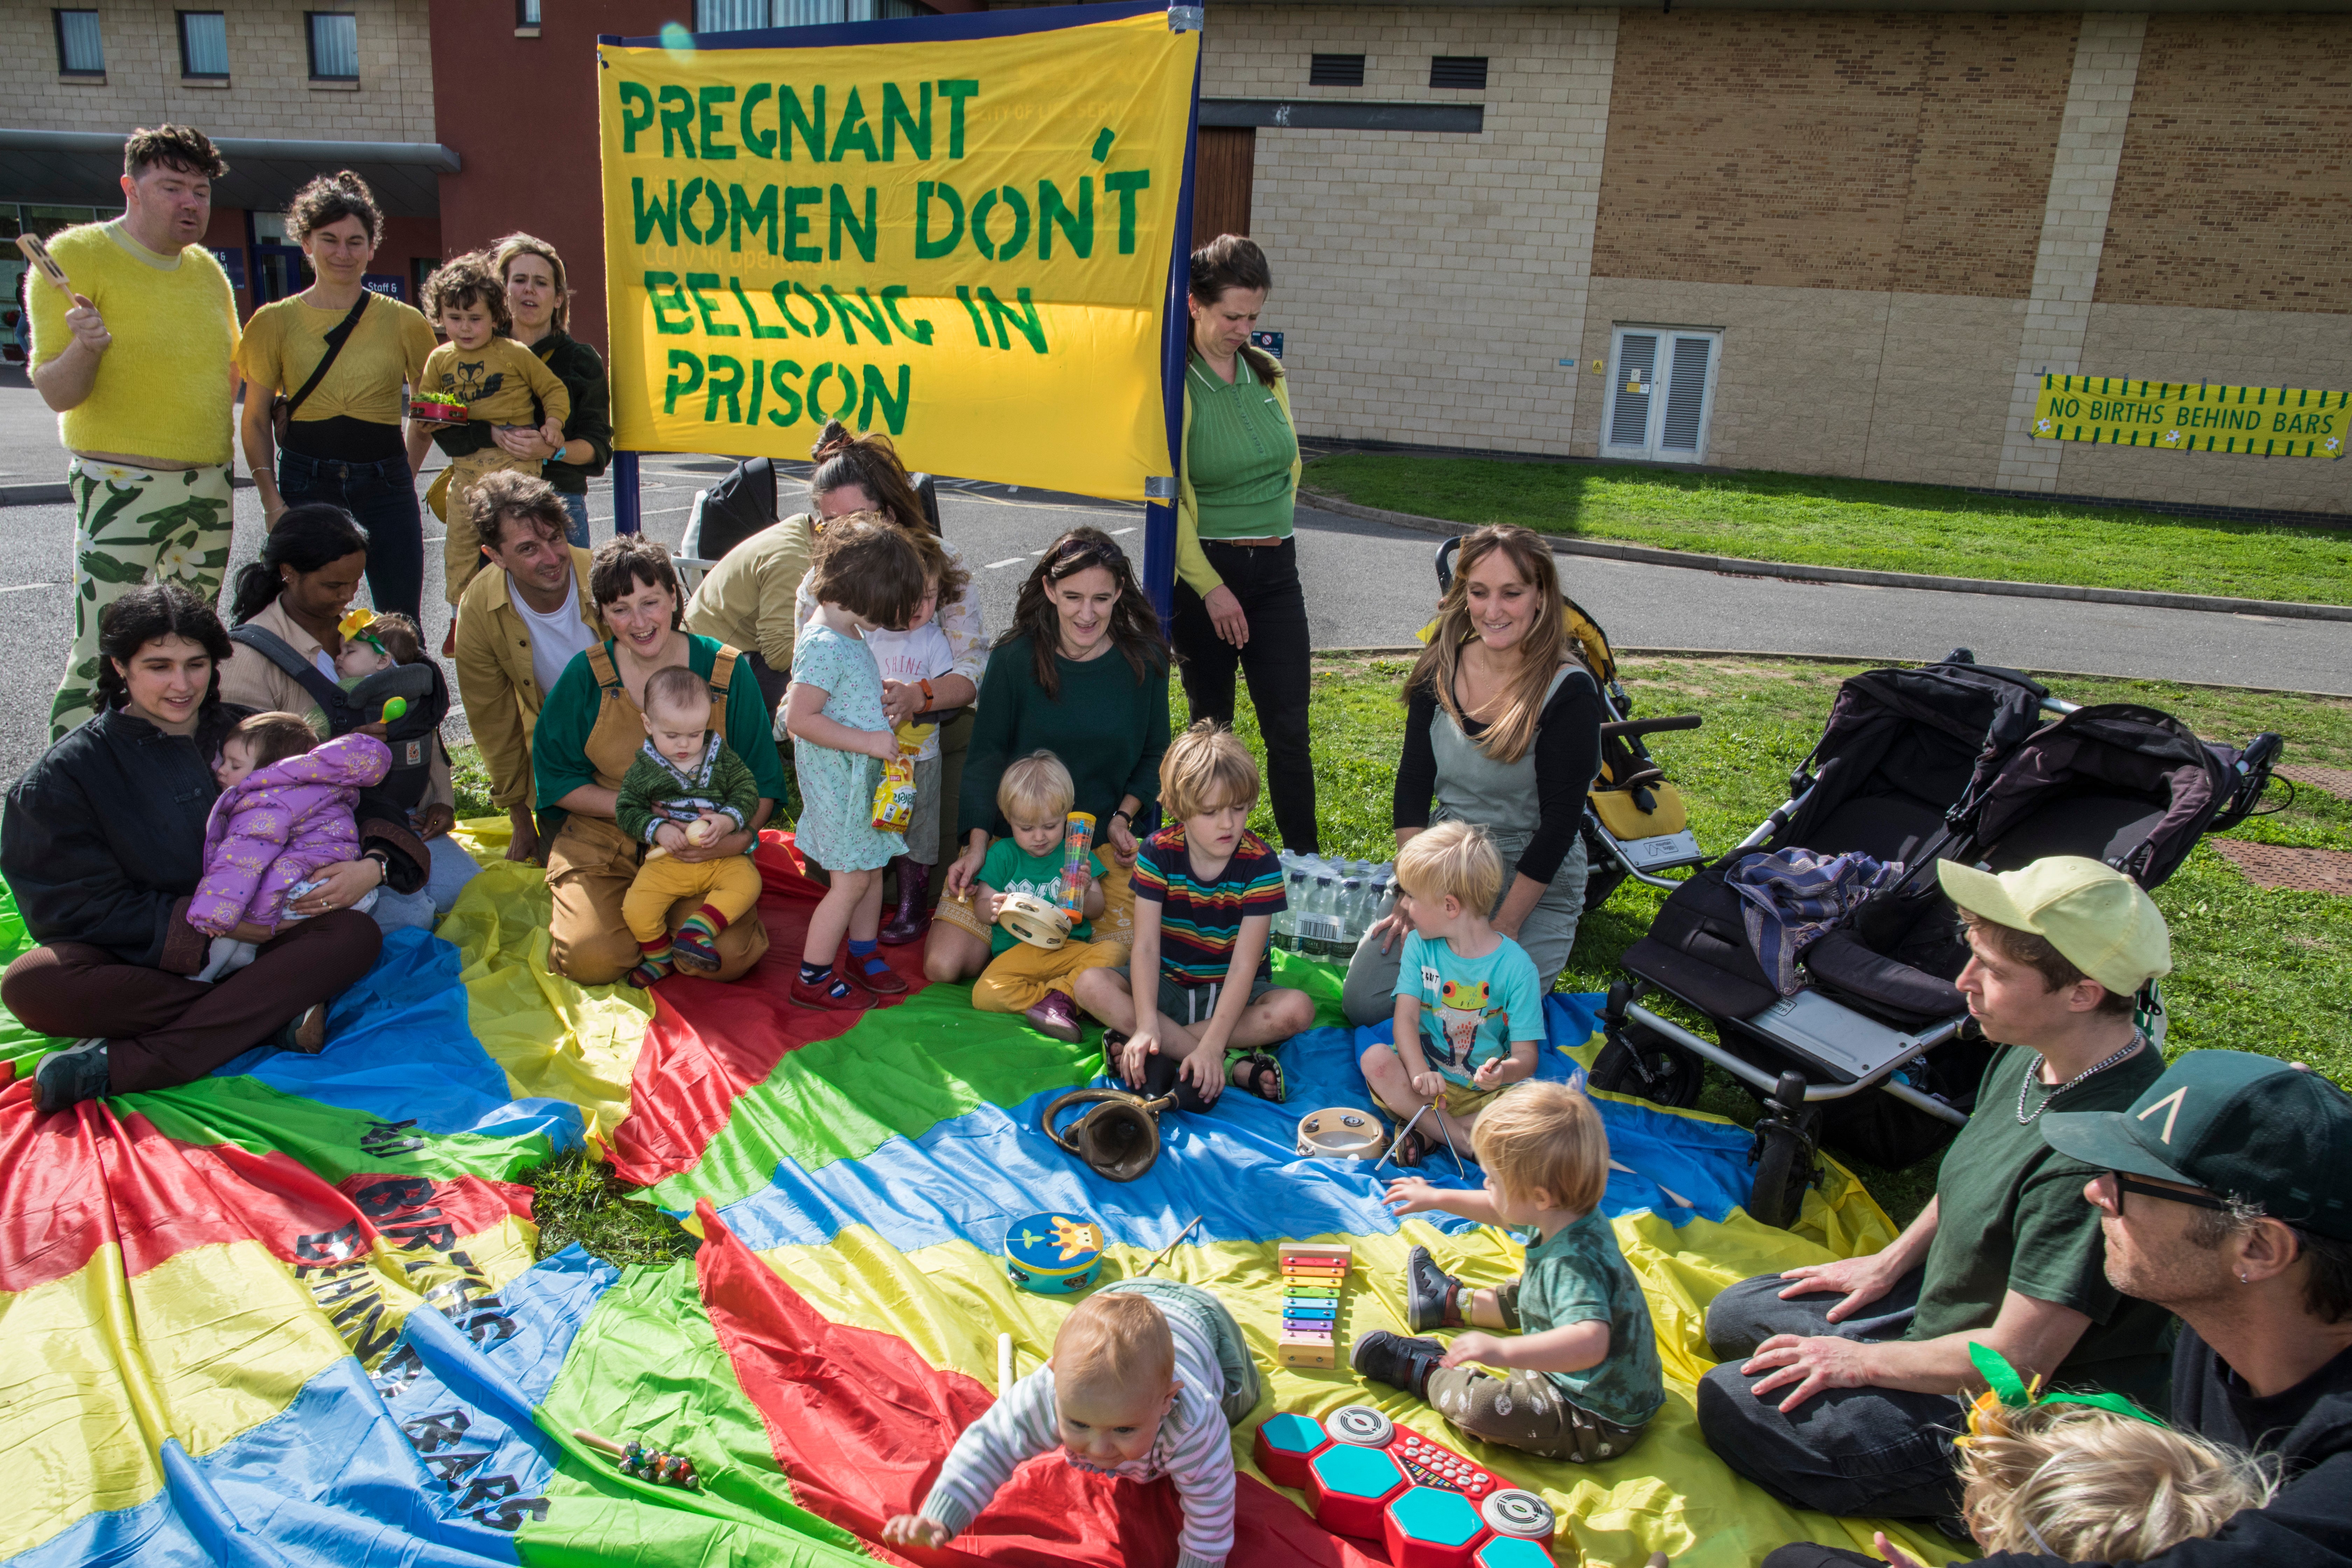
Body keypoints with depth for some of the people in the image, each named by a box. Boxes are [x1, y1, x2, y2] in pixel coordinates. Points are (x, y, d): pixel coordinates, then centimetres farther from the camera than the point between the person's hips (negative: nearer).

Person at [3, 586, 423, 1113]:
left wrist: (374, 865, -14)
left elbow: (360, 806, 9)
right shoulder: (63, 777, 0)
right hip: (137, 965, -2)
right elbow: (78, 908, -7)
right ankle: (273, 1018, -28)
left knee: (357, 935, -28)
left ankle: (116, 1068, -33)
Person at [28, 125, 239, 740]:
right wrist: (85, 347, -29)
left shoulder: (207, 270, 12)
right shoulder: (79, 255, -7)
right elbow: (55, 393, -11)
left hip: (208, 487, 7)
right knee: (101, 656, -11)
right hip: (119, 487, -6)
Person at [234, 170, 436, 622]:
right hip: (305, 486, 0)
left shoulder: (403, 322, 5)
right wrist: (271, 500, -5)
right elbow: (255, 420, 7)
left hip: (385, 487, 0)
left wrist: (409, 470, 3)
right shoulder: (276, 321, 5)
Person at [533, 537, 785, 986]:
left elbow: (762, 778, -1)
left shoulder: (724, 670, -4)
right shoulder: (585, 676, -3)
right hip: (603, 843, 1)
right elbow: (556, 779, 0)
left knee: (728, 957, -22)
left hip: (706, 848, 0)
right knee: (591, 961, -21)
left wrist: (741, 835, -21)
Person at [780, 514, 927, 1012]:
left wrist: (882, 691, 9)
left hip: (864, 775, 10)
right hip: (837, 780, -10)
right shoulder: (823, 646, -23)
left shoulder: (851, 636, 8)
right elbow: (800, 719, -26)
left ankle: (864, 957, 32)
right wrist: (867, 740, -25)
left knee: (871, 866, 17)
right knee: (851, 879, -3)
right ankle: (813, 979, 8)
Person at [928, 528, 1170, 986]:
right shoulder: (1014, 658, -8)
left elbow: (1154, 754, 9)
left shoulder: (1145, 660, -4)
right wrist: (978, 843, -12)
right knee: (944, 966, -12)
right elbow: (986, 755, -2)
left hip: (1102, 844, 0)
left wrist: (1122, 818, -6)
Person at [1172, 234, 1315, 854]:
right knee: (1212, 724, 8)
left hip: (1275, 569, 4)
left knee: (1289, 728, 1)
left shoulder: (1268, 374, 8)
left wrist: (1276, 525, 12)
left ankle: (1304, 860, 8)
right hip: (1205, 569, -4)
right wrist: (1211, 587, -15)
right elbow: (1167, 496, -13)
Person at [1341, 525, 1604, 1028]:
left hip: (1538, 886, -4)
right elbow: (1413, 781, 1)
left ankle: (1533, 967, 14)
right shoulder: (1442, 668, -3)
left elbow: (1560, 821, -16)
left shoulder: (1568, 692, -18)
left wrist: (1502, 929, -17)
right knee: (1362, 1004, -6)